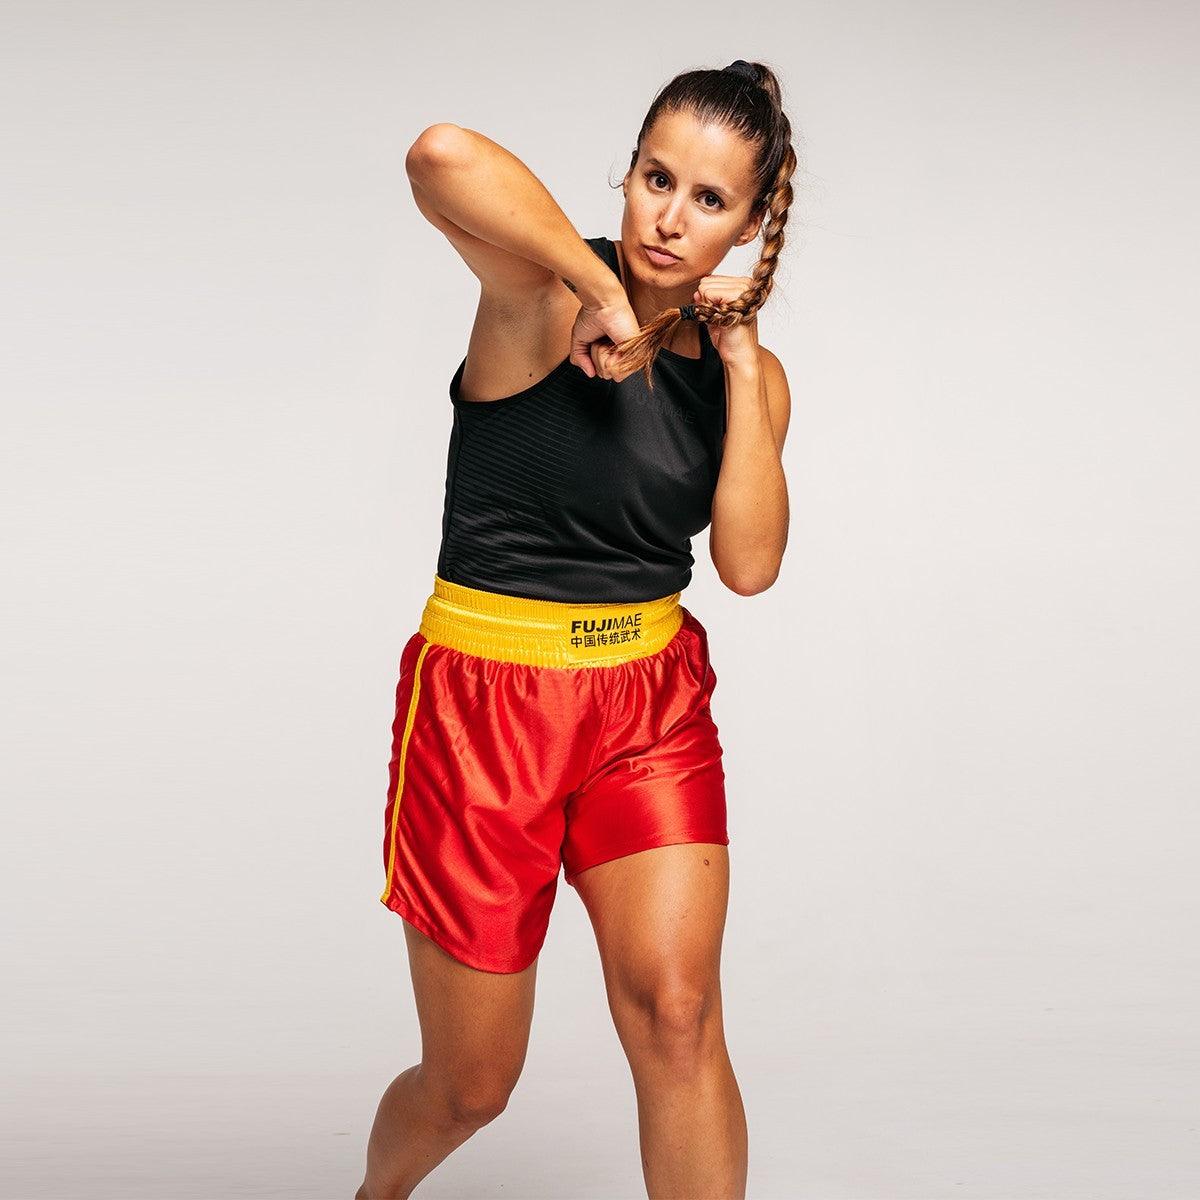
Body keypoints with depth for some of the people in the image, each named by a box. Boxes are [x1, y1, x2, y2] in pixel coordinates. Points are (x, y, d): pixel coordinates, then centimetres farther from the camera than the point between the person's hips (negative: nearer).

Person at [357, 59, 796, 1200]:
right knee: (470, 1086, 9)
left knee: (676, 1012, -15)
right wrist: (602, 290, -28)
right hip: (485, 696, -4)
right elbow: (443, 155, -33)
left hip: (654, 700, 4)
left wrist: (742, 365, -11)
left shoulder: (748, 374, 5)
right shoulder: (546, 297, -12)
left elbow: (749, 564, -8)